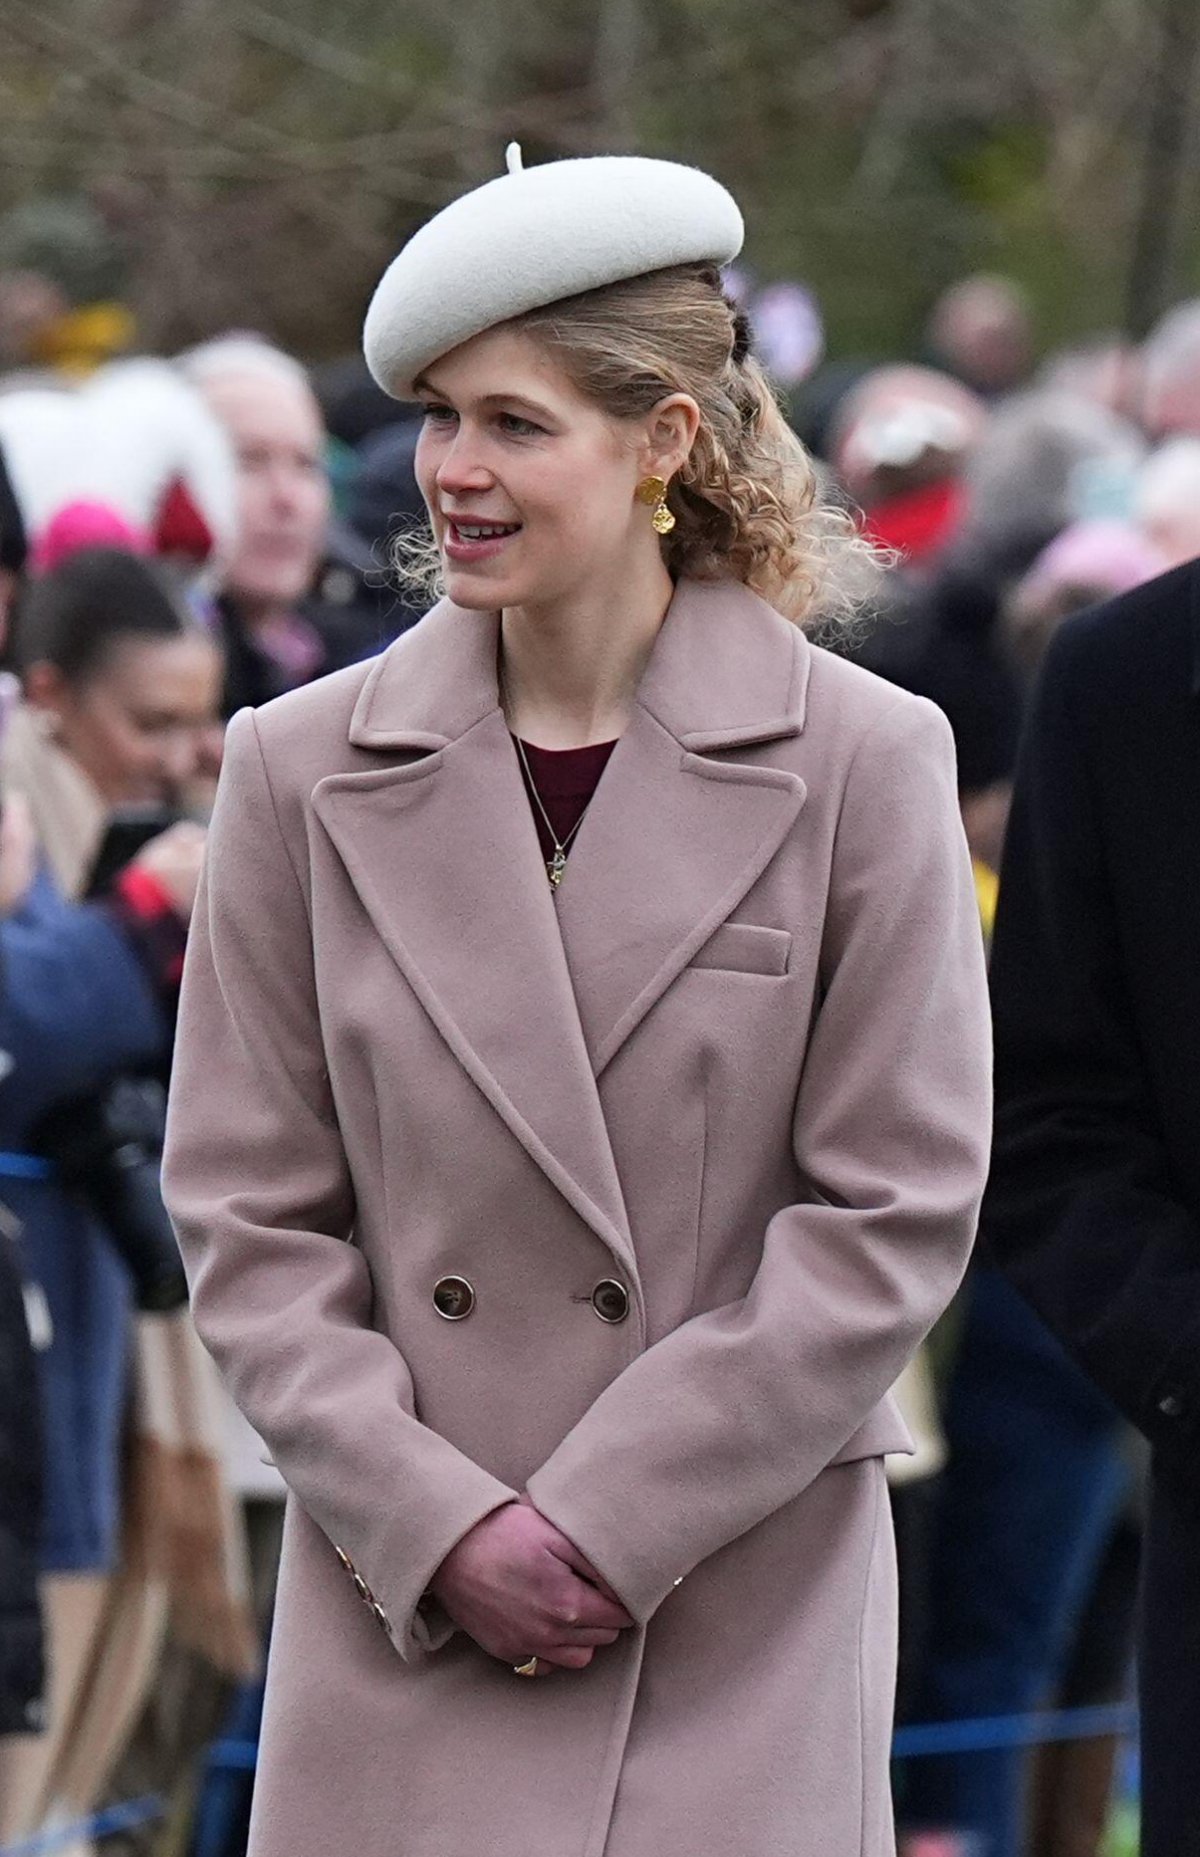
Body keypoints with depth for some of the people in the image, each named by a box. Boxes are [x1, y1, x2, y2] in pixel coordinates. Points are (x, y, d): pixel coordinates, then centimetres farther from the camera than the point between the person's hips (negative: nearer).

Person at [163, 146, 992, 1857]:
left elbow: (896, 1215, -3)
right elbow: (249, 1215, 5)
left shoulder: (864, 762, -1)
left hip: (744, 1629, -1)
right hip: (399, 1621, 2)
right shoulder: (307, 771, 5)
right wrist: (438, 1526, -7)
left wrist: (608, 1519, -8)